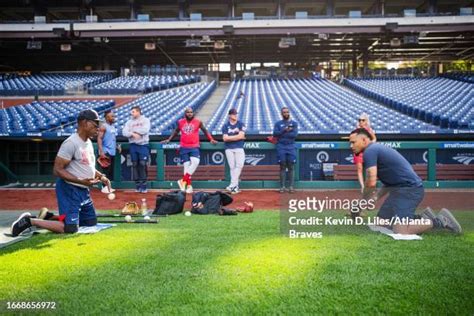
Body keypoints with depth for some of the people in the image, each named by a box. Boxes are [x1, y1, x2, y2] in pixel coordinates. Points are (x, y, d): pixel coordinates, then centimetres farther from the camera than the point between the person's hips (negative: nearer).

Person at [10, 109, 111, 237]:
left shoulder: (88, 142, 11)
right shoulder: (71, 143, -19)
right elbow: (57, 170, -22)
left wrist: (101, 176, 7)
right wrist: (81, 181, -29)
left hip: (84, 190, 10)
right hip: (69, 189, -10)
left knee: (91, 222, 17)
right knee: (70, 228, -15)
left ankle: (49, 217, 26)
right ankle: (29, 220, 1)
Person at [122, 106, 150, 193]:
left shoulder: (145, 120, 4)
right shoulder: (129, 122, 12)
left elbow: (145, 130, -13)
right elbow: (124, 132, 0)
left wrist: (134, 131, -6)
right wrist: (133, 134, -16)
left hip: (143, 145, -3)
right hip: (133, 145, 3)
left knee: (143, 165, -7)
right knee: (135, 165, 4)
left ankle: (143, 186, -3)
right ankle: (137, 185, 10)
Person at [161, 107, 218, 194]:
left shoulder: (198, 122, 2)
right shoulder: (180, 122, 7)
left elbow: (205, 131, 12)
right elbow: (176, 131, 22)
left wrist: (211, 139, 3)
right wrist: (168, 140, 18)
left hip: (194, 147, -1)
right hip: (183, 147, 1)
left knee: (195, 162, -22)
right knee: (186, 165, -1)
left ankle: (183, 180, -13)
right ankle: (189, 185, 4)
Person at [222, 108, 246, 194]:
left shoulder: (241, 124, 8)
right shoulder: (225, 126, 9)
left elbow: (241, 136, -5)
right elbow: (225, 138, -2)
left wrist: (230, 137, -3)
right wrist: (237, 137, -3)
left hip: (239, 148, -1)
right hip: (229, 149, 1)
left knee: (239, 165, -18)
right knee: (232, 167, -2)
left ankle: (232, 185, -18)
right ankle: (235, 186, 2)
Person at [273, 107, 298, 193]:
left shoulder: (294, 123, 9)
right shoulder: (278, 123, 11)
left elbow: (294, 134, -7)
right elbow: (275, 134, -5)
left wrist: (281, 134, -7)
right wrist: (285, 130, -16)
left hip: (291, 147, 0)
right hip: (281, 147, 0)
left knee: (291, 167, -1)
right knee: (282, 166, 0)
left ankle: (291, 186, 3)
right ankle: (282, 186, 3)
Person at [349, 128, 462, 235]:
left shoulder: (370, 151, -12)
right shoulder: (377, 149, 19)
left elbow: (371, 183, -21)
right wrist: (376, 197, 13)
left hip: (409, 189, -10)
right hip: (400, 189, 10)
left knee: (400, 231, -22)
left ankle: (439, 221, -4)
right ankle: (423, 219, 15)